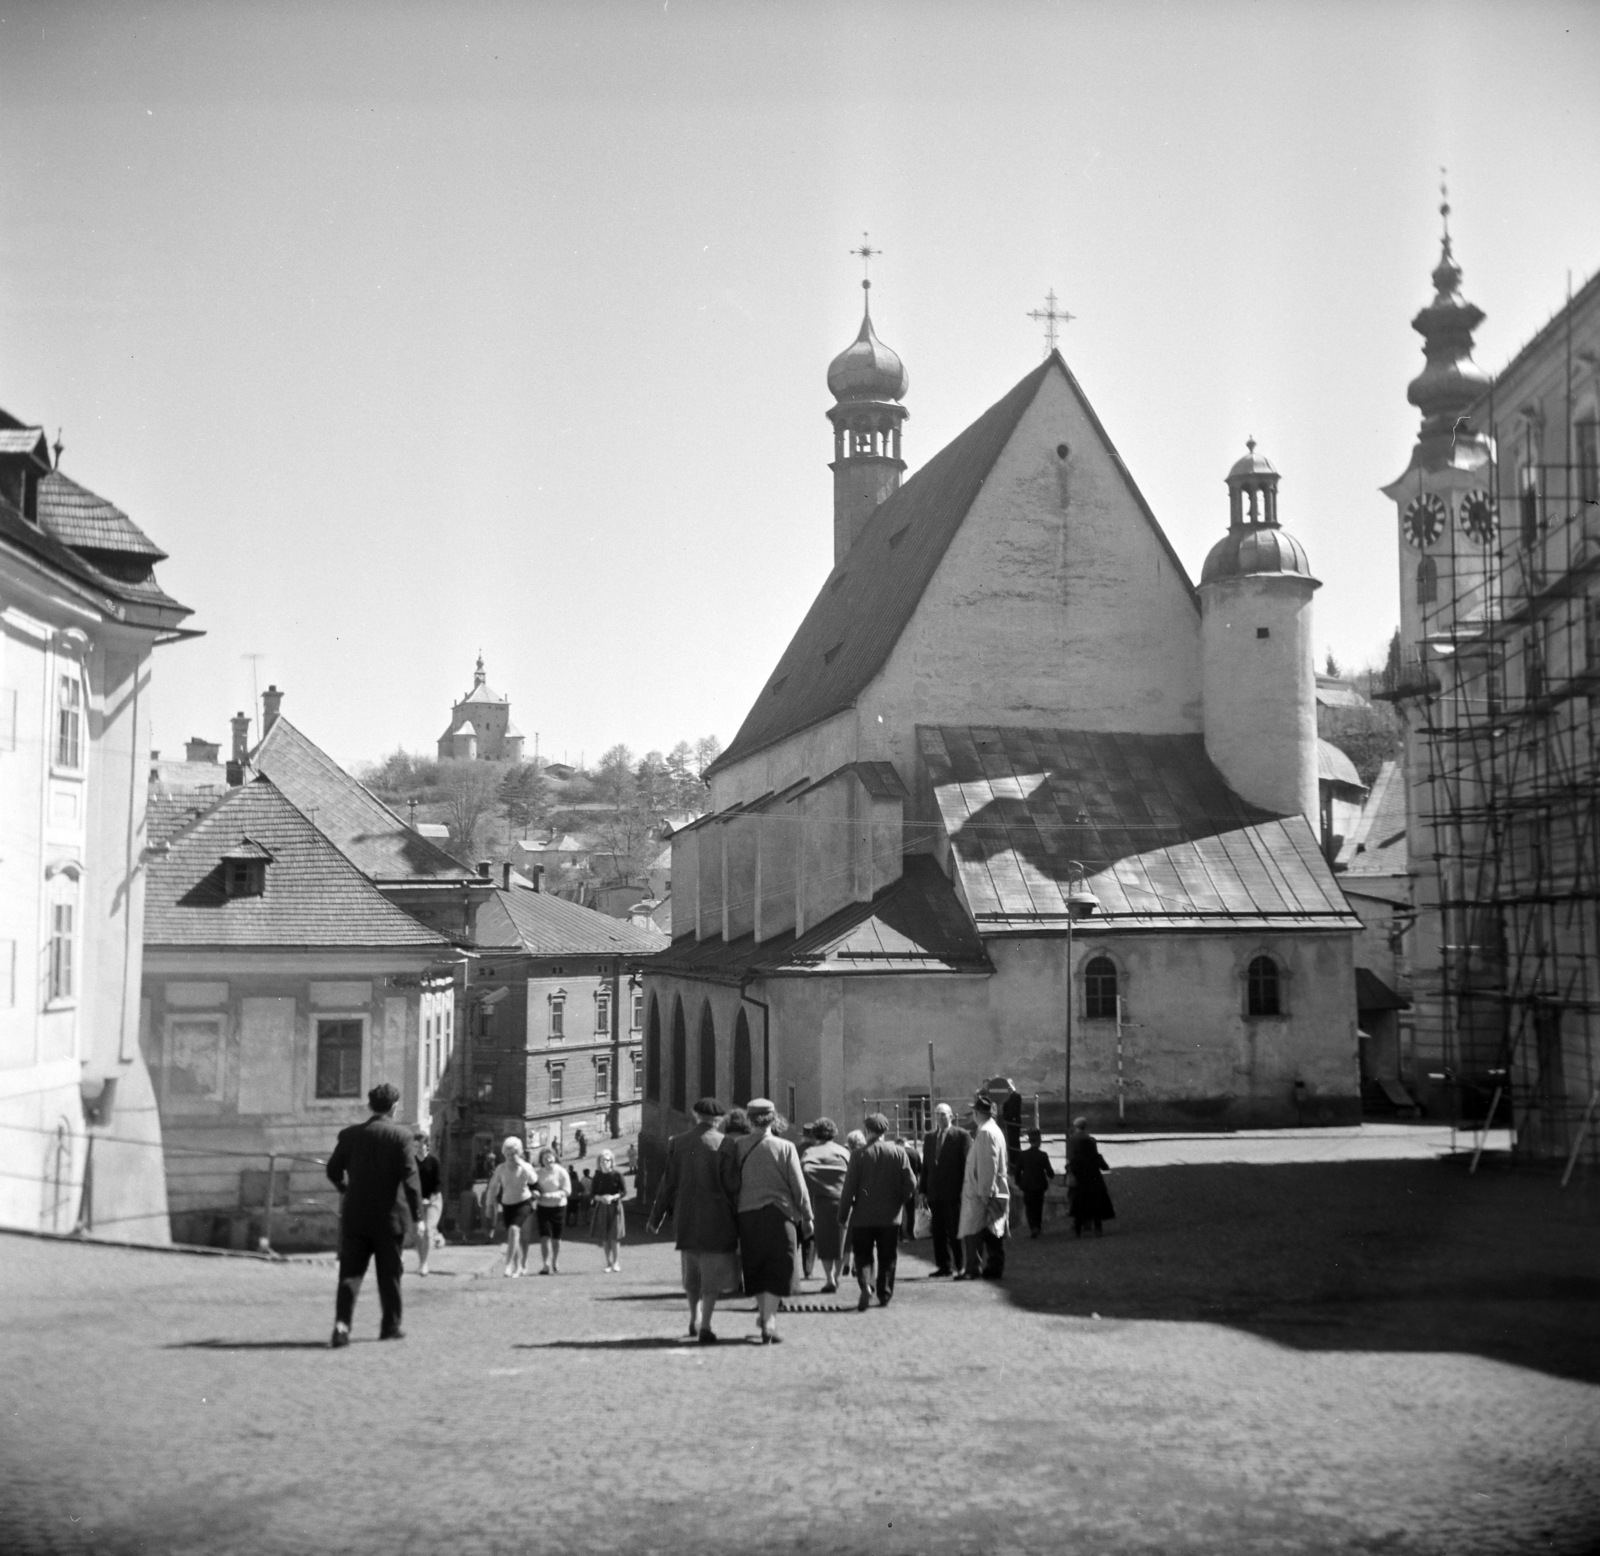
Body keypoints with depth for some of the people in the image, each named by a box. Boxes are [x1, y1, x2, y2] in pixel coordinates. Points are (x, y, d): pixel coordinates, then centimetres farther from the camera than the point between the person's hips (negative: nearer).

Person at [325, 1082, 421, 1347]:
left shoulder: (350, 1134, 1)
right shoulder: (401, 1136, -8)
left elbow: (333, 1169, 7)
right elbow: (409, 1176, -13)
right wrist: (417, 1213, -9)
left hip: (355, 1215, 2)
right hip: (388, 1216, -2)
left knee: (351, 1271, 3)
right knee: (389, 1273, 11)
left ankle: (342, 1323, -14)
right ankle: (390, 1325, 19)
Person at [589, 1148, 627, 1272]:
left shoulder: (617, 1175, -4)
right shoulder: (597, 1176, 3)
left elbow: (624, 1191, -5)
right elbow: (592, 1194, 4)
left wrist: (613, 1197, -20)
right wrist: (600, 1198, -17)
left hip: (614, 1207, -3)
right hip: (601, 1208, 3)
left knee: (614, 1237, -6)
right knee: (604, 1238, 4)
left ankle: (616, 1263, 1)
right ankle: (609, 1263, 13)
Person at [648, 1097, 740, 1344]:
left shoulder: (677, 1143, -1)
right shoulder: (724, 1144, -10)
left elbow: (668, 1183, 1)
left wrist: (656, 1217, 10)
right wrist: (740, 1220, -2)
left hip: (686, 1217, 4)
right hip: (716, 1218, -4)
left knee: (692, 1269, 22)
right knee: (714, 1270, 4)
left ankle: (695, 1319, 27)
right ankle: (705, 1325, -3)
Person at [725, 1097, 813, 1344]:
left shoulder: (738, 1147, -2)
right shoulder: (784, 1148, -6)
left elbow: (731, 1184, -3)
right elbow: (798, 1186, -4)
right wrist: (806, 1216, 5)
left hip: (747, 1215, 2)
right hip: (778, 1214, -2)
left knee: (756, 1271, 17)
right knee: (777, 1270, 2)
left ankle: (764, 1313, 30)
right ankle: (769, 1321, -6)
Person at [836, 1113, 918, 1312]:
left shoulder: (859, 1155, -9)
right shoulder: (898, 1152, -4)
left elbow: (849, 1188, -8)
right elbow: (911, 1183, -4)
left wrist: (843, 1214, 2)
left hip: (863, 1216, -2)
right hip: (890, 1216, 2)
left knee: (863, 1255, 7)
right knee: (887, 1258, 13)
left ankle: (865, 1286, -15)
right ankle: (884, 1295, 14)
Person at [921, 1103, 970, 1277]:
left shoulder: (962, 1136, -3)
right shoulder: (930, 1137, 13)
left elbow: (967, 1163, -5)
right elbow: (926, 1165, 14)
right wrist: (924, 1190, 9)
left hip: (954, 1192, -5)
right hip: (935, 1192, 5)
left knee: (955, 1231, -1)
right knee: (939, 1231, 6)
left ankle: (961, 1267, 7)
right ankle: (944, 1266, 13)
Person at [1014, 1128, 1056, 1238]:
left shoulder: (1023, 1155, -7)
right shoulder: (1043, 1155, -10)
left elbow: (1018, 1171, -3)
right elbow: (1049, 1172, -7)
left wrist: (1019, 1183, 10)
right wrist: (1052, 1174, 16)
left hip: (1027, 1186, 0)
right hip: (1040, 1186, 0)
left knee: (1029, 1208, 5)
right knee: (1038, 1207, 17)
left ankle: (1033, 1227, -14)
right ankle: (1037, 1227, 22)